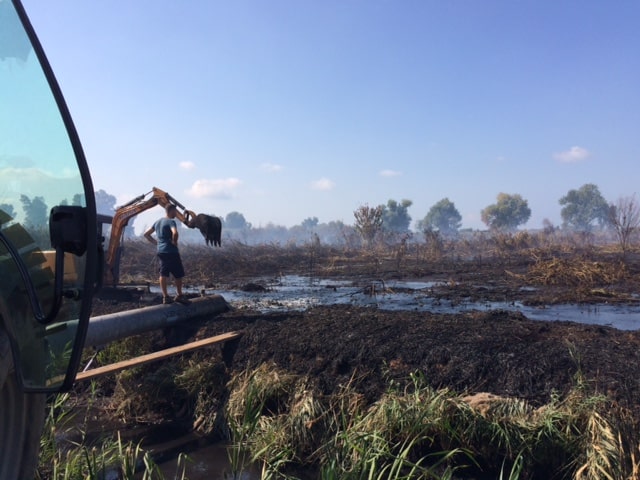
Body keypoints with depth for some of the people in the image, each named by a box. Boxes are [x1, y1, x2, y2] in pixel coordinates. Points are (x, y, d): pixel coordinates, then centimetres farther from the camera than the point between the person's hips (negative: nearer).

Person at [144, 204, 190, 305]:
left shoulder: (157, 222, 14)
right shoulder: (171, 222, -12)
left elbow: (146, 234, 20)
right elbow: (175, 233, -32)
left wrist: (155, 242, 15)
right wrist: (174, 242, -16)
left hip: (161, 251, 8)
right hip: (171, 251, -8)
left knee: (163, 274, 7)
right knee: (178, 274, 5)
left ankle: (165, 297, 8)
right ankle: (179, 295, 13)